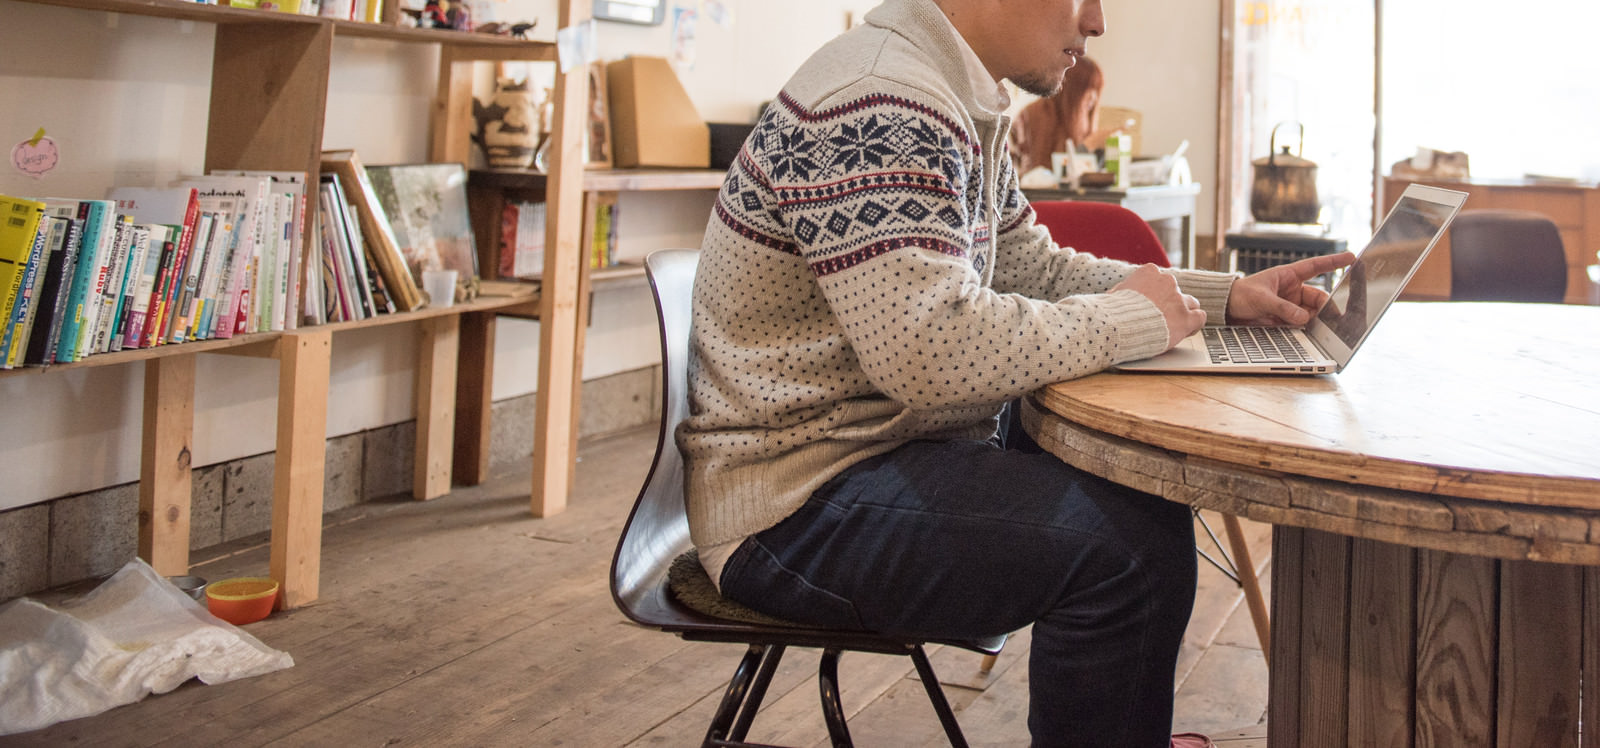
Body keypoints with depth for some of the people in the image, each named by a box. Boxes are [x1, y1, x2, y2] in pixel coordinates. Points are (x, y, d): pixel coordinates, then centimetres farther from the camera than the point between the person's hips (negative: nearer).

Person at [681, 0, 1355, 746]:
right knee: (1133, 538, -22)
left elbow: (1037, 270, 20)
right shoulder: (877, 105, -22)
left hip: (900, 444, 11)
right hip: (793, 502, -11)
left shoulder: (959, 108, 12)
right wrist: (1128, 319, -17)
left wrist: (1226, 294, 11)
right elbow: (930, 348, -31)